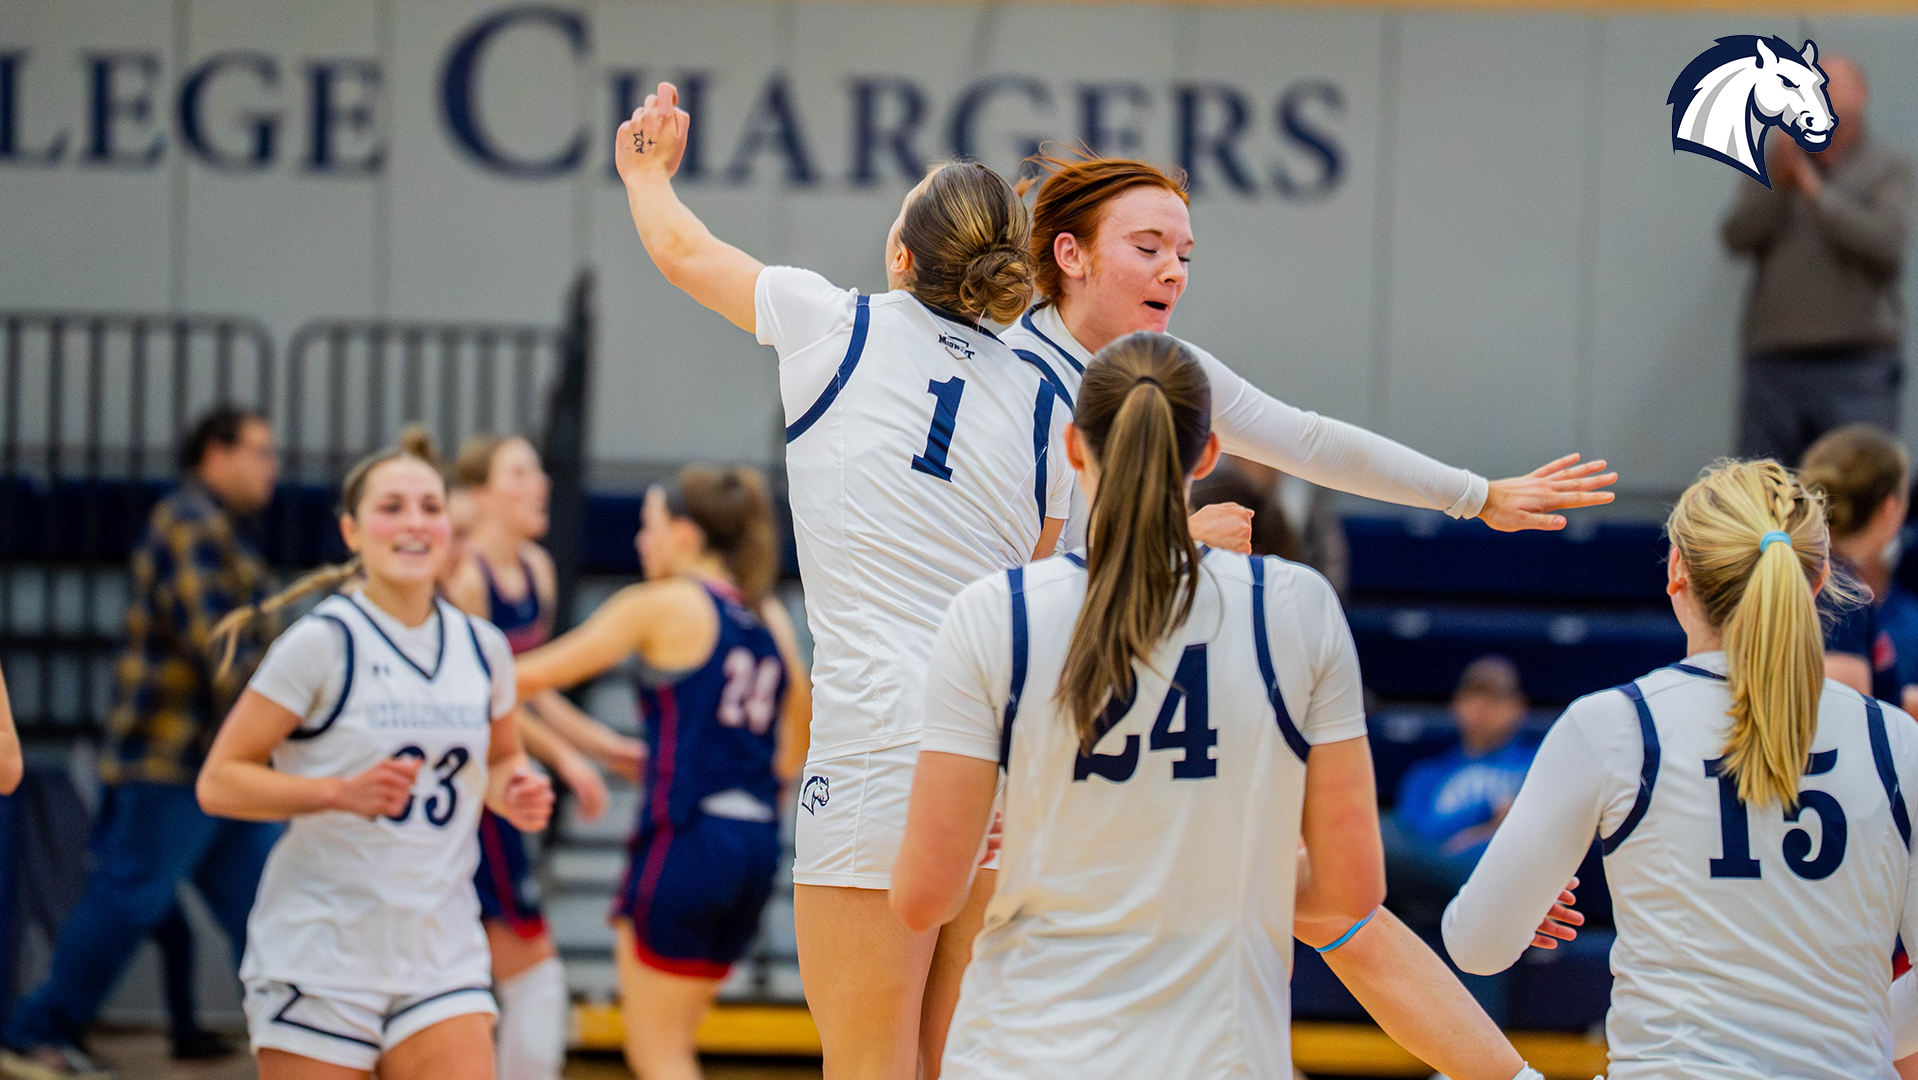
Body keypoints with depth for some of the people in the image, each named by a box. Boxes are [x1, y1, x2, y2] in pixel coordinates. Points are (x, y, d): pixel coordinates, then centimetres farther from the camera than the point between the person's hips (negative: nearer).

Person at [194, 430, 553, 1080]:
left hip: (442, 959, 4)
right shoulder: (322, 643, -9)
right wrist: (341, 792, -22)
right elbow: (218, 783, -9)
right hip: (319, 961, -4)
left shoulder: (482, 649, 7)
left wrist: (513, 790, 3)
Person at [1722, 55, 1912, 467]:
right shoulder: (1770, 160, 15)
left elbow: (1885, 244, -11)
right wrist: (1777, 183, -13)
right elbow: (1737, 238, 2)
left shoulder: (1890, 167, 6)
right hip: (1772, 365, 3)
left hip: (1858, 371, -3)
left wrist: (1814, 189, -10)